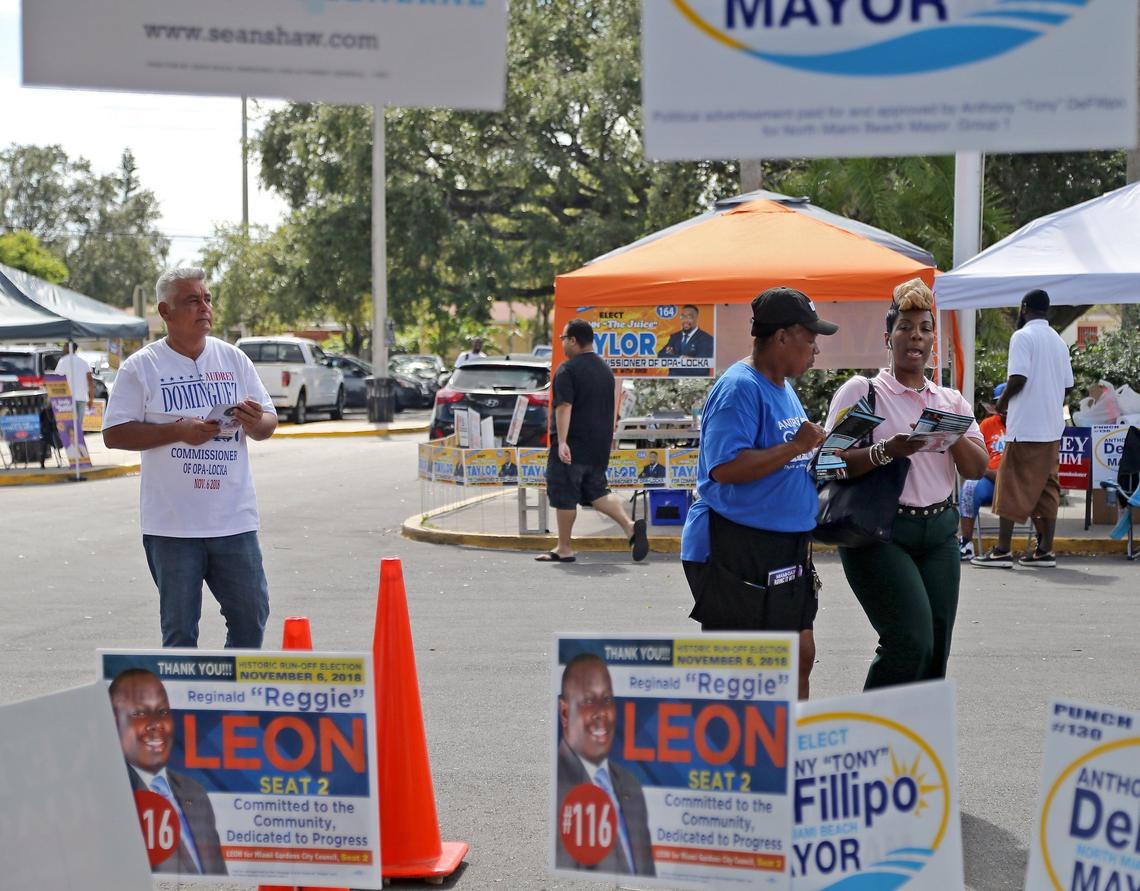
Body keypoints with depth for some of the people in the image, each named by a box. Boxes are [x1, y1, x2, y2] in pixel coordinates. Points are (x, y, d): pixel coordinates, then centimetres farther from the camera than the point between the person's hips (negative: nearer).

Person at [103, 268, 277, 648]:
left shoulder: (234, 359, 8)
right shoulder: (141, 367, -2)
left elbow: (268, 423, 12)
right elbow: (114, 434, -6)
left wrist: (255, 423, -13)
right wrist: (178, 431, -16)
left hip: (234, 520, 3)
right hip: (172, 526, -3)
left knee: (251, 615, 7)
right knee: (179, 627, 5)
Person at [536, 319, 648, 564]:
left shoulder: (567, 370, -12)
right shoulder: (605, 368, 14)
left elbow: (564, 407, -20)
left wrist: (562, 442, -23)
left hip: (572, 446, -8)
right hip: (599, 445, 8)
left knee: (564, 496, 2)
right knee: (597, 491, 14)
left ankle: (564, 549, 8)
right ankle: (630, 526, -6)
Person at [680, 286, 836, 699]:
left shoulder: (783, 388, 16)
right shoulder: (739, 387, -16)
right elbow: (725, 467, -27)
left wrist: (816, 451, 11)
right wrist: (796, 447, -22)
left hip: (784, 547, 10)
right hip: (736, 551, -10)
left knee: (800, 654, 12)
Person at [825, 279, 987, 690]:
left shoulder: (951, 400, 16)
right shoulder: (862, 390, 1)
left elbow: (977, 469, 8)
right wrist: (887, 451, -23)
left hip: (939, 532, 6)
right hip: (880, 532, -5)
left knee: (935, 652, 2)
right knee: (911, 641, -17)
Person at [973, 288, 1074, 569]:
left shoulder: (1023, 336, -9)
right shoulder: (1059, 341, 14)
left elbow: (1018, 378, -17)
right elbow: (1067, 385, 14)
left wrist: (1002, 402, -1)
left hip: (1025, 428, -7)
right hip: (1052, 428, 7)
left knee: (1012, 486, -3)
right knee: (1046, 488, 8)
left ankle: (1003, 550, -3)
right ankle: (1045, 550, 7)